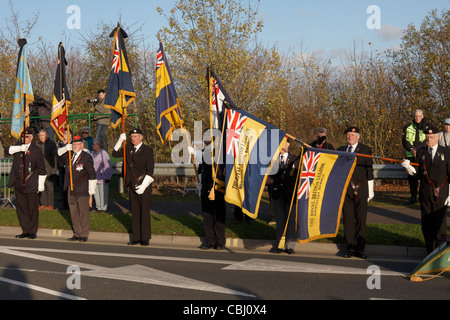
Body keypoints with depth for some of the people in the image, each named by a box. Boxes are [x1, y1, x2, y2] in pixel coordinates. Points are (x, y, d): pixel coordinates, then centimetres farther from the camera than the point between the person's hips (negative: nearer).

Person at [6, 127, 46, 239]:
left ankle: (33, 231, 11)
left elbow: (41, 168, -2)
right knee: (21, 207, 9)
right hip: (18, 184, 5)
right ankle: (25, 231, 19)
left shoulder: (36, 150, -4)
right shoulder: (18, 146, 9)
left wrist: (41, 184, -5)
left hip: (31, 184, -5)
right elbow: (7, 150, -8)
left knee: (32, 208, 1)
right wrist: (19, 148, -22)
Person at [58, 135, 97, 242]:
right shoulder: (69, 155, 11)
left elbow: (92, 174, -7)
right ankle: (77, 234, 20)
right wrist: (66, 148, 0)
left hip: (82, 190, -6)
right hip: (71, 190, 6)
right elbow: (59, 153, 21)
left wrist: (91, 189, -9)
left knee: (83, 213, -1)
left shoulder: (86, 157, -7)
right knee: (74, 213, 10)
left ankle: (84, 235, 8)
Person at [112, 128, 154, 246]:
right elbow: (115, 154, 12)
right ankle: (136, 237, 15)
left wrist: (143, 185, -17)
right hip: (132, 185, 5)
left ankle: (145, 238, 6)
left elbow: (150, 170, -10)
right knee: (135, 212, 9)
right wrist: (120, 141, 0)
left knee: (144, 212, -1)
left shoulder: (147, 150, -6)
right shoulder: (128, 148, 10)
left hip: (144, 185, -5)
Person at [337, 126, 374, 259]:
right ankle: (350, 247, 9)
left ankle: (360, 248, 4)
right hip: (345, 190, 3)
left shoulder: (365, 149, 5)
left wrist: (370, 191, 1)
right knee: (348, 219, 2)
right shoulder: (340, 150, 14)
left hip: (360, 190, -3)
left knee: (361, 219, -2)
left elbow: (369, 171, 5)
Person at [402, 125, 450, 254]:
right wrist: (408, 166, -16)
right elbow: (415, 172, 5)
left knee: (440, 224, -3)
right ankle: (430, 252, 17)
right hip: (425, 195, 3)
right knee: (426, 224, 6)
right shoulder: (421, 152, 9)